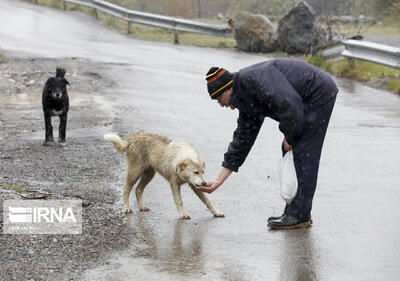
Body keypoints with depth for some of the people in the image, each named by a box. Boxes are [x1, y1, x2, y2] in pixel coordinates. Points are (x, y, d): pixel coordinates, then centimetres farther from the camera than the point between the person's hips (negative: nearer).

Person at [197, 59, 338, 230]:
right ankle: (293, 212, 15)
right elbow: (242, 139, 13)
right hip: (307, 103, 10)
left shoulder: (251, 78, -22)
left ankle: (300, 216, -7)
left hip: (319, 93, -10)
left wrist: (289, 137, -14)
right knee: (290, 152, 11)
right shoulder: (246, 102, 9)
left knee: (303, 155, -10)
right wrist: (219, 180, 13)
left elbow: (288, 104, -29)